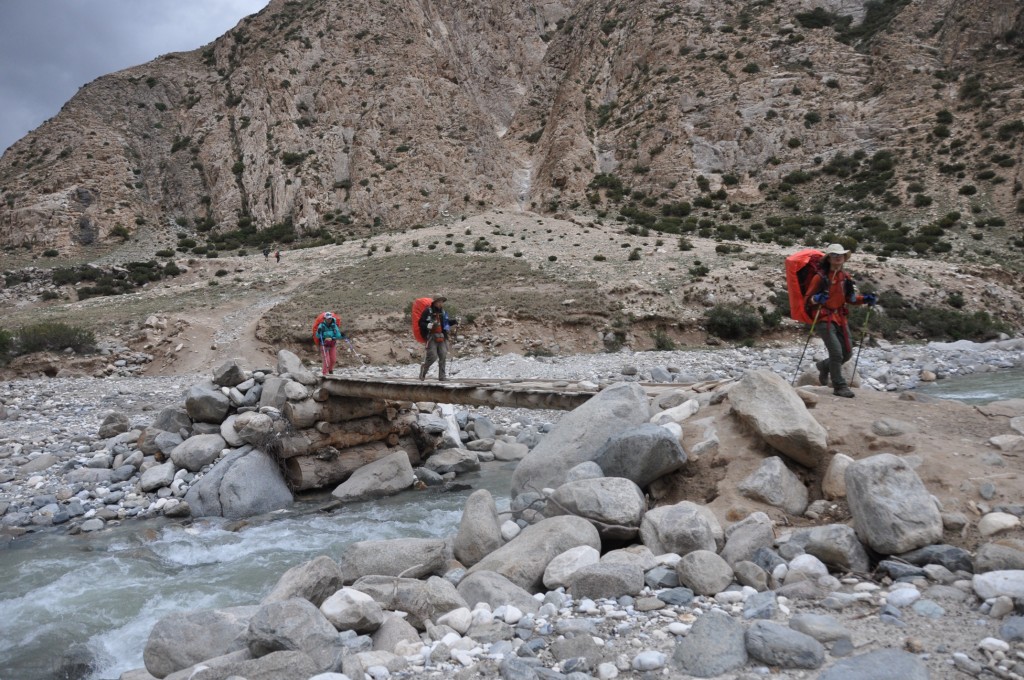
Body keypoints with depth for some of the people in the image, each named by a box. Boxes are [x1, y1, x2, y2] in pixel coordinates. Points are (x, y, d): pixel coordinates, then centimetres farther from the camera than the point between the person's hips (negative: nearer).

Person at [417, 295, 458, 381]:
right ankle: (424, 369, 16)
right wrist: (429, 325, -24)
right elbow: (420, 323, -7)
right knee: (432, 356, -12)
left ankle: (442, 376, 5)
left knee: (443, 356, -2)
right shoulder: (428, 311, -5)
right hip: (431, 336, -6)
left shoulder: (443, 312, 14)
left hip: (441, 337, 6)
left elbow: (447, 322, 28)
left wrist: (454, 322, 10)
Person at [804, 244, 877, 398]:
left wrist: (865, 299, 3)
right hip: (825, 320, -7)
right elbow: (807, 300, -10)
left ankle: (824, 366, 36)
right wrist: (816, 299, -33)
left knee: (847, 353, 9)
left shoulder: (845, 277, 10)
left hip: (841, 318, 7)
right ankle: (839, 386, -5)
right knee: (836, 352, -16)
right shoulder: (820, 277, -10)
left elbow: (850, 298, 21)